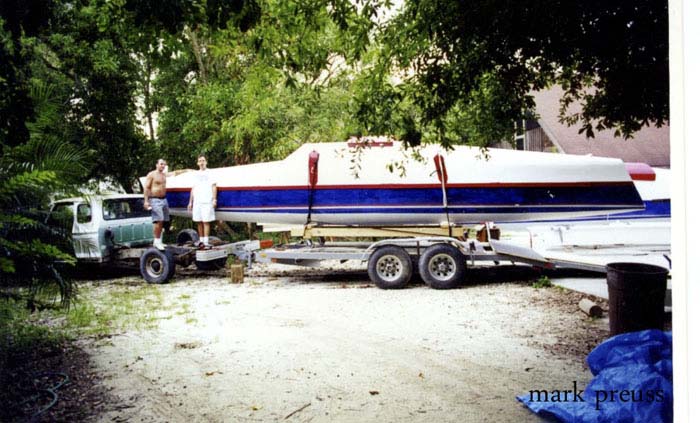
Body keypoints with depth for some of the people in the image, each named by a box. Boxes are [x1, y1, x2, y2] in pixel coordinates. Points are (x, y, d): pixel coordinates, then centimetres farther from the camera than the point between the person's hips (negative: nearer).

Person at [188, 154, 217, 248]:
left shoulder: (210, 173, 5)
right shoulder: (196, 174, 18)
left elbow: (214, 187, -1)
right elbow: (193, 189, 19)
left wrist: (214, 199, -11)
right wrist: (190, 202, 15)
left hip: (207, 201, -5)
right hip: (197, 201, 5)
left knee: (206, 221, -8)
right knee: (199, 222, 5)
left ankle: (206, 241, -9)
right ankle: (201, 241, 12)